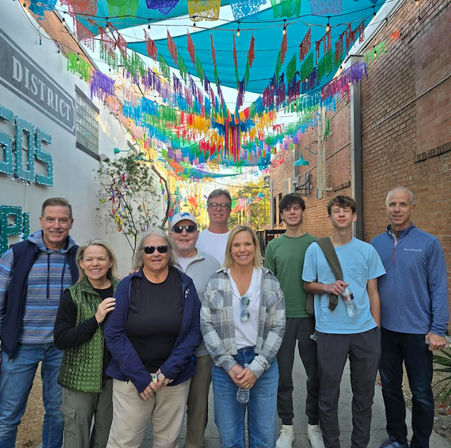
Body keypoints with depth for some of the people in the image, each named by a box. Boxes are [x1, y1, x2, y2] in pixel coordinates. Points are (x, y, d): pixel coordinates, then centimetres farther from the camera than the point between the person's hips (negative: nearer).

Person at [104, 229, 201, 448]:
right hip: (131, 377, -1)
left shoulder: (185, 284, 0)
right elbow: (114, 335, -6)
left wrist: (170, 369, -10)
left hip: (175, 378, 2)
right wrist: (140, 377, -12)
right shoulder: (127, 286, -4)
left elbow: (194, 331, -1)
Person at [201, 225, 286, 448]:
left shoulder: (270, 282, 0)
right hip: (225, 365, 0)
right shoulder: (215, 282, -1)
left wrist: (256, 367, -10)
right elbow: (206, 325, -3)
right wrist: (229, 365, -10)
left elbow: (278, 327, -2)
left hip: (263, 364, 0)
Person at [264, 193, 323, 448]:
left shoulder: (315, 243, 2)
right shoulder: (273, 246, 4)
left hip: (310, 317, 0)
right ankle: (287, 427, 28)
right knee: (283, 376, 9)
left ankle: (314, 425, 31)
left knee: (315, 375, 10)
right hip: (282, 318, 1)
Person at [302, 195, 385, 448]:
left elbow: (373, 292, 8)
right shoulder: (315, 249, 0)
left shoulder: (367, 250, 4)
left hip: (366, 331, 2)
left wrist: (376, 330, 5)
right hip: (330, 332, -2)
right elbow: (308, 285, 7)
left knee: (364, 392, 15)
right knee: (329, 393, 8)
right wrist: (327, 287, -13)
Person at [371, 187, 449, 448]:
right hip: (384, 329, 4)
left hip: (418, 332, -3)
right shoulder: (376, 244, 2)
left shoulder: (428, 243, -7)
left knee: (421, 393, 11)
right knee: (390, 387, 18)